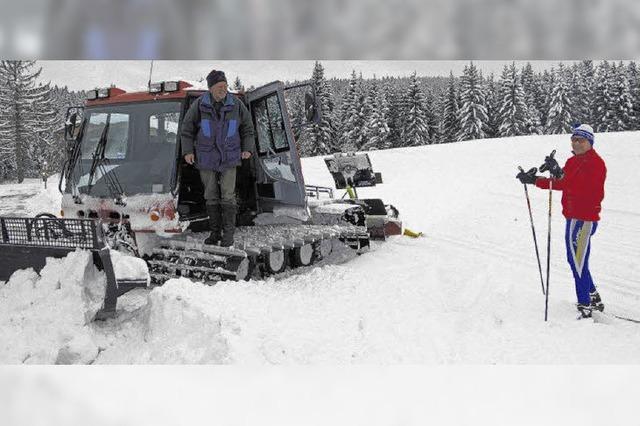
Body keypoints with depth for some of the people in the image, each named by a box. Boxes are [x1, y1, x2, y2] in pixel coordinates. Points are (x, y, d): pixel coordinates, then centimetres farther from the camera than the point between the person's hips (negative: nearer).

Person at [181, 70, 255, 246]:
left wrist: (247, 149, -2)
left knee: (228, 196, -5)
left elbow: (247, 127, 8)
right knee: (211, 196, 7)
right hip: (206, 158, 1)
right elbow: (187, 129, 2)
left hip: (229, 158, -1)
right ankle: (215, 232, 17)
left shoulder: (236, 104, -4)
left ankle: (228, 234, 2)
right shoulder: (199, 105, -7)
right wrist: (188, 151, -6)